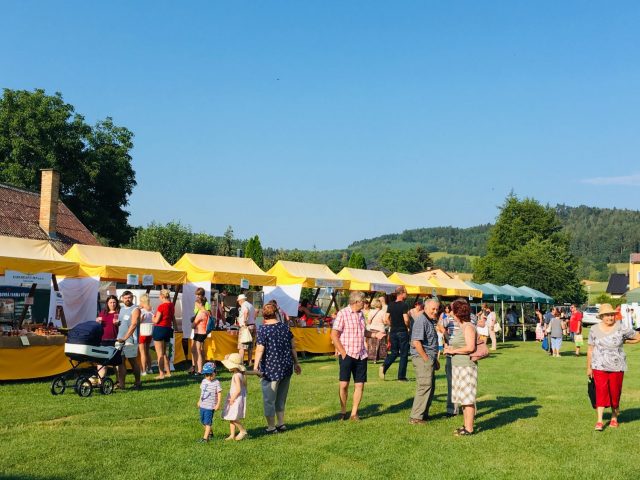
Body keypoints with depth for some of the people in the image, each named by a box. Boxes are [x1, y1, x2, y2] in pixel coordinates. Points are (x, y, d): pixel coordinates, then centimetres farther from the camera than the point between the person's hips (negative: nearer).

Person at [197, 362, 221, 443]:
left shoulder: (216, 383, -12)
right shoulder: (204, 381, 6)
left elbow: (219, 394, -10)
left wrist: (218, 404, -15)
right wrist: (199, 401, 23)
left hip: (210, 406, -7)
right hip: (202, 405, 7)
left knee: (207, 422, -5)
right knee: (203, 421, 16)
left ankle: (205, 438, -2)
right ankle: (210, 433, 35)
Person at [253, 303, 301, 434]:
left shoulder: (263, 330, -12)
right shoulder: (285, 327, 4)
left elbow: (260, 350, -18)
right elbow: (293, 347, 8)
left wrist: (256, 366, -16)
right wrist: (296, 363, 17)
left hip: (270, 369, -6)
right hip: (286, 367, 6)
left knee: (269, 399, 6)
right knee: (281, 398, 20)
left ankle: (271, 427, 12)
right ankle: (281, 424, 24)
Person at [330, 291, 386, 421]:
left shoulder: (361, 314, 11)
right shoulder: (342, 314, -9)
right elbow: (334, 335, -10)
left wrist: (375, 335, 7)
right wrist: (343, 353, -13)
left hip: (361, 355, 6)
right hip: (347, 355, -6)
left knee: (360, 385, 4)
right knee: (344, 384, -2)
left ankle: (354, 413, 14)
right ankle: (343, 411, 15)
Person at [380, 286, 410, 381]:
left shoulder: (390, 305, 6)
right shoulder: (404, 305, -12)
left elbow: (386, 320, 4)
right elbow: (406, 320, -20)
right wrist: (408, 327, -1)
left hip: (393, 332, 5)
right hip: (402, 332, -5)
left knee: (394, 352, 16)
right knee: (403, 354, 5)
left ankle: (384, 366, -9)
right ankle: (401, 376, 7)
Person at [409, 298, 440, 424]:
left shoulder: (430, 321, 17)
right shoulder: (421, 320, -15)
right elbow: (416, 342, -23)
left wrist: (434, 360, 21)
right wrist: (426, 359, -18)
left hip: (429, 358, 10)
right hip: (422, 358, -10)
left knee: (430, 387, 15)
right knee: (425, 386, -9)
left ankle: (423, 414, 24)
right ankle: (416, 417, -5)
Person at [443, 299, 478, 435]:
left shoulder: (468, 327, -13)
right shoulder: (461, 328, 16)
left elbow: (470, 347, -21)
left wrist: (453, 351, -13)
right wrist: (450, 349, 10)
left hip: (466, 366, -10)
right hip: (459, 366, 10)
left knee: (467, 399, -6)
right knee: (463, 398, 14)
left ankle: (469, 429, -2)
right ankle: (466, 425, 22)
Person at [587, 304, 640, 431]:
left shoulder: (621, 329, -5)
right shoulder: (594, 330, 0)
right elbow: (590, 349, 7)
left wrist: (623, 341, 3)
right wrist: (589, 367, 9)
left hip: (617, 367, 0)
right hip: (599, 367, 0)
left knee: (615, 393, 7)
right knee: (601, 392, -7)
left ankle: (614, 417, 27)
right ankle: (599, 421, -8)